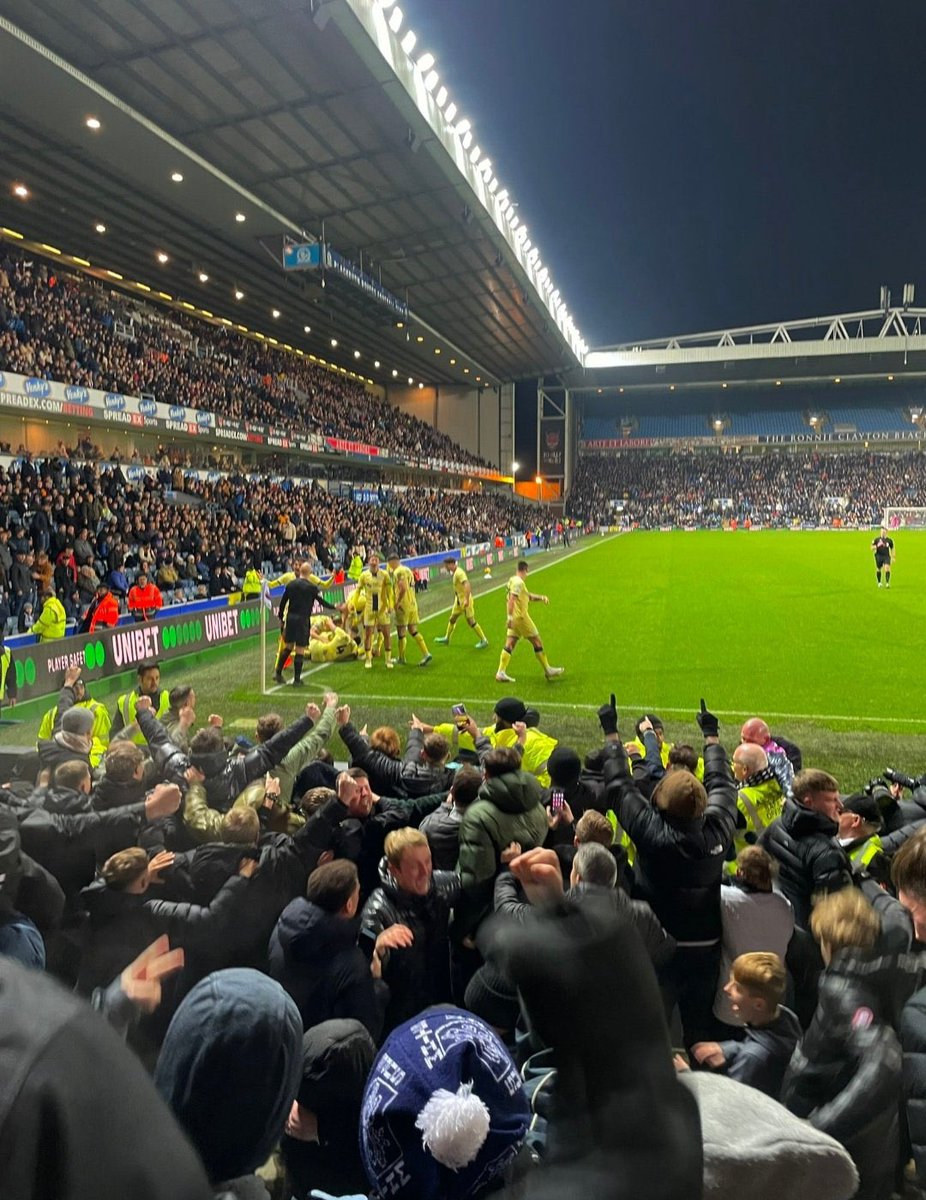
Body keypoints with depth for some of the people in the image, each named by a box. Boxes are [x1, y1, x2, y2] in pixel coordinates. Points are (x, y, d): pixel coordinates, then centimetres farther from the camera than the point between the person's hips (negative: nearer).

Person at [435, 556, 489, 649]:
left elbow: (467, 585, -32)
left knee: (471, 621, -5)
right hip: (459, 600, 10)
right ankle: (447, 638, 33)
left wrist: (466, 600, -37)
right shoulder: (454, 573, 8)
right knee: (452, 619, 17)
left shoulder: (459, 573, -21)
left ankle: (483, 640, 5)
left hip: (465, 601, -10)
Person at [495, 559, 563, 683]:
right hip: (521, 617, -9)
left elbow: (528, 596, 24)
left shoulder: (513, 580, 16)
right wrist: (510, 617, -30)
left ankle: (501, 673, -3)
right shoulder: (518, 582, -14)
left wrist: (541, 598, 13)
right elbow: (511, 599, -25)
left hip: (515, 618, 9)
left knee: (509, 645, 4)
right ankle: (548, 670, 14)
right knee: (537, 643, 4)